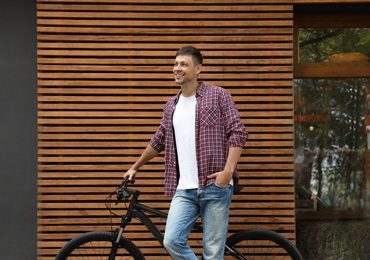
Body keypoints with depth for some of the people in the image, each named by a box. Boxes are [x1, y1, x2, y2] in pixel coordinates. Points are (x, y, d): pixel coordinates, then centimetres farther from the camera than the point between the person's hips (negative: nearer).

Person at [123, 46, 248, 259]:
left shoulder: (218, 96, 1)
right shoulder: (171, 106, 16)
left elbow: (238, 133, -6)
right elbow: (158, 142, 27)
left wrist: (228, 171, -16)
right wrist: (135, 168, 33)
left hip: (215, 187, -4)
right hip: (184, 190, 5)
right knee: (172, 241, -11)